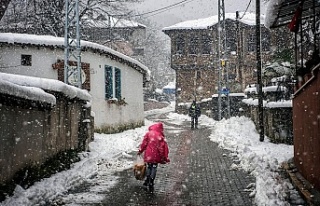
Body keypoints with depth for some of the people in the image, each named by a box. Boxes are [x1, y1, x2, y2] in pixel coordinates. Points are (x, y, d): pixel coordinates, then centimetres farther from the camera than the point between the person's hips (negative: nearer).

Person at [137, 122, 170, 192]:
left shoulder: (148, 134, -4)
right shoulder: (161, 136, -4)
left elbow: (144, 143, -2)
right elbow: (163, 147, -3)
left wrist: (140, 151, 11)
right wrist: (165, 157, 3)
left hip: (148, 154, 1)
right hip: (156, 155, -1)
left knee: (149, 166, 19)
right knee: (154, 167, 9)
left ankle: (148, 180, 24)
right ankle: (151, 182, 5)